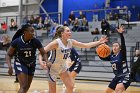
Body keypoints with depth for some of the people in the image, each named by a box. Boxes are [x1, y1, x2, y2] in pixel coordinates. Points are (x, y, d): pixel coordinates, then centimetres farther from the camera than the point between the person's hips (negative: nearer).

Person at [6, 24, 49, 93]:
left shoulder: (36, 41, -16)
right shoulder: (16, 41, -20)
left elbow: (43, 53, -5)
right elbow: (9, 55, -10)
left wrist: (46, 62, -24)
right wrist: (10, 66, -25)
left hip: (31, 65, 4)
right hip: (20, 64, -4)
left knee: (27, 87, 14)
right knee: (23, 87, -18)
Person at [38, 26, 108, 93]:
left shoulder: (71, 42, -6)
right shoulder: (56, 42, -26)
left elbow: (86, 45, -3)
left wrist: (99, 42, -10)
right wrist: (41, 62, -47)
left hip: (62, 67, 7)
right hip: (53, 68, -7)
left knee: (71, 86, 6)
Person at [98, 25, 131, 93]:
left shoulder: (122, 54, -14)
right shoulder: (111, 56, 4)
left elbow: (123, 44, -30)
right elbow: (102, 58, 15)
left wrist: (121, 34, -43)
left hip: (125, 77, -8)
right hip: (117, 77, 8)